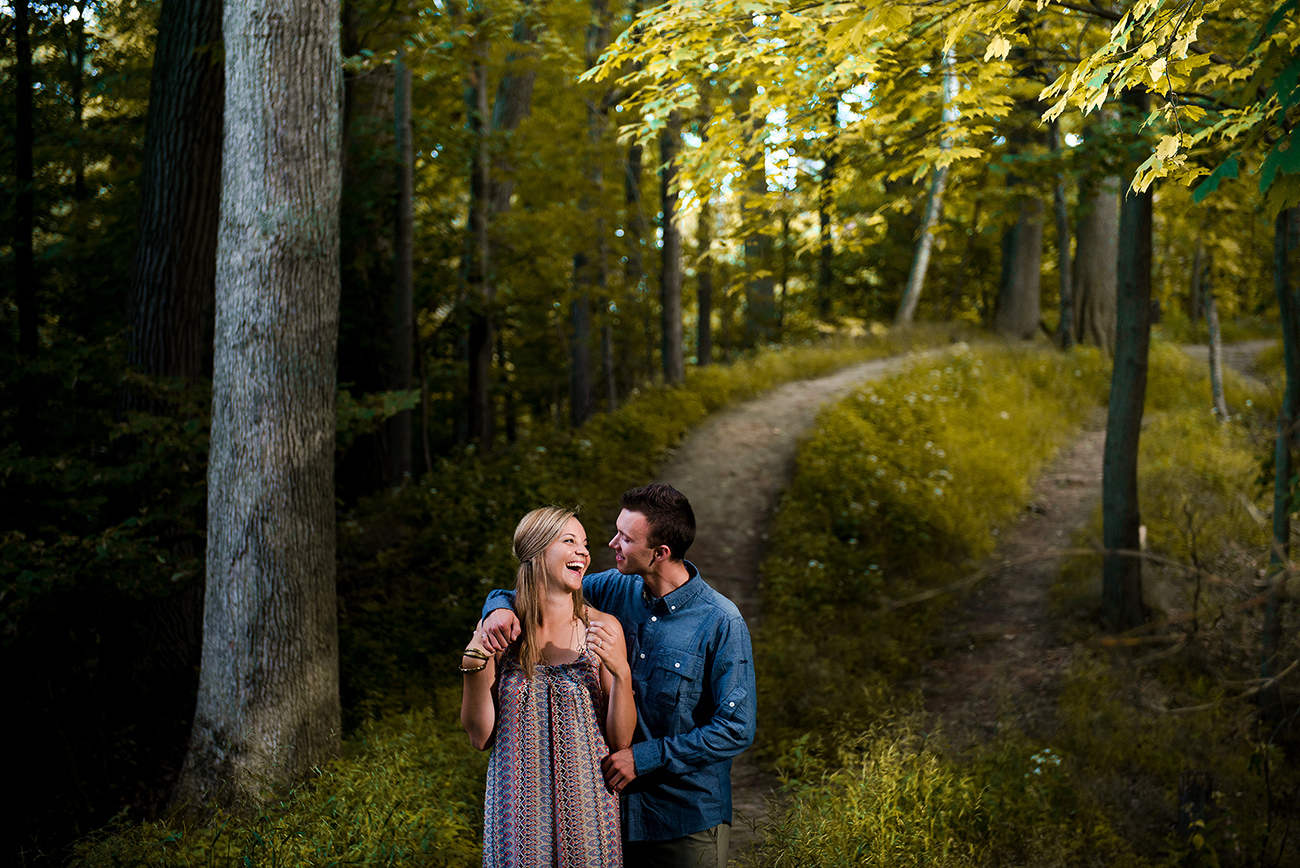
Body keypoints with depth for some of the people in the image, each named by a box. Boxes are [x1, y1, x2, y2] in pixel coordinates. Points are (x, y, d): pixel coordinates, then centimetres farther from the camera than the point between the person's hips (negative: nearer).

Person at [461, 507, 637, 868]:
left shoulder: (602, 629, -5)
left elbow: (620, 740, -4)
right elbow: (480, 736, 1)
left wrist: (621, 673, -18)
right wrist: (474, 668, -12)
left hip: (586, 805, 0)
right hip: (519, 807, 0)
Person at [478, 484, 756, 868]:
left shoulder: (722, 623, -17)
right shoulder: (614, 589, -1)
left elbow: (736, 729, -17)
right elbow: (531, 594, 10)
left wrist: (645, 758, -18)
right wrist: (500, 606, -15)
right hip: (616, 808, 5)